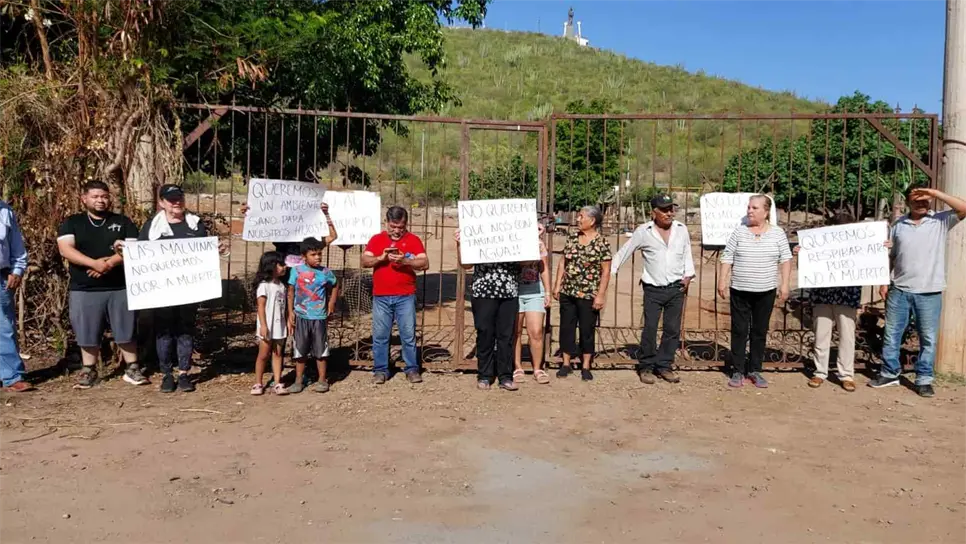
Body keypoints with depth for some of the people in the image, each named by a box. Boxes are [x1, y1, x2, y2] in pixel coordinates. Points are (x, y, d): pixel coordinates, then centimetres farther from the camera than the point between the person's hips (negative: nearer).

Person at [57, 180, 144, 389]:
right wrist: (94, 263, -22)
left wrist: (111, 262, -20)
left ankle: (132, 368, 13)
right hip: (84, 289, 0)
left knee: (126, 330, 3)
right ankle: (88, 370, 21)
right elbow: (65, 249, -8)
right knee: (87, 333, 7)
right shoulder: (71, 223, 6)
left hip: (120, 287, 0)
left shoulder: (123, 222, 7)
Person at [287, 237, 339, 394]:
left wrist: (332, 302, 6)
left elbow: (335, 286, 16)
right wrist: (290, 312, -3)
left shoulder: (326, 272, -2)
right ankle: (299, 380, 18)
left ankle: (322, 380, 17)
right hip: (301, 316, 0)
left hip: (320, 317, 0)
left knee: (320, 350, 6)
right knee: (300, 350, 8)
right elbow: (291, 292, 1)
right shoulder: (296, 271, -5)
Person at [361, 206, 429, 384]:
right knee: (380, 335, 4)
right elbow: (363, 261, 2)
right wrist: (380, 257, -16)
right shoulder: (376, 239, 9)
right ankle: (380, 370, 13)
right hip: (381, 297, 1)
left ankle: (412, 369, 10)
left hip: (405, 296, -1)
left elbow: (425, 263, -6)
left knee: (408, 334, 1)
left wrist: (405, 261, -21)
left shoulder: (413, 240, 3)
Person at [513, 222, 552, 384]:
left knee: (536, 332, -3)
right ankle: (517, 368, 17)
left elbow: (544, 269, 11)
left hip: (535, 290, 2)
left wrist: (548, 293, 9)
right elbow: (521, 260, -17)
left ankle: (538, 369, 10)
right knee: (515, 332, 6)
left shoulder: (539, 243, 6)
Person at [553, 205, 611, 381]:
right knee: (566, 328, 10)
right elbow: (563, 263, 11)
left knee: (587, 330, 6)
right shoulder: (572, 238, 6)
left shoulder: (601, 243, -8)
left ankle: (586, 367, 19)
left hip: (589, 295, -5)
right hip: (567, 293, 5)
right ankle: (566, 364, 22)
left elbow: (606, 271, -8)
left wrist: (600, 295, -12)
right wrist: (557, 285, 7)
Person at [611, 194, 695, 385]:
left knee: (673, 329, 6)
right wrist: (609, 271, -1)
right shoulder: (643, 231, -4)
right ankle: (646, 367, 10)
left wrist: (688, 275, 4)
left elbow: (687, 254, 15)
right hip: (653, 289, -3)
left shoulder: (682, 230, 5)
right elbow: (624, 252, 3)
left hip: (676, 288, 3)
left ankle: (664, 366, 18)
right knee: (650, 329, -4)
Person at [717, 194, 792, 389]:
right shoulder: (739, 232, -1)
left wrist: (784, 284, -4)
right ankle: (737, 371, 11)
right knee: (739, 331, 3)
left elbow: (785, 259, 3)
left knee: (760, 331, 9)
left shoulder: (778, 233, 0)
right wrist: (722, 281, -4)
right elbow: (727, 258, 1)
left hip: (766, 292, 1)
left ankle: (754, 370, 19)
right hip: (740, 291, 0)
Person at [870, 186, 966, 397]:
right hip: (899, 291, 2)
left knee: (928, 339, 5)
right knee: (892, 334, 8)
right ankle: (889, 373, 21)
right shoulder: (898, 225, 7)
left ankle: (924, 380, 15)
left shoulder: (941, 221, 1)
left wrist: (935, 193, -15)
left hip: (929, 293, -2)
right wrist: (884, 282, 5)